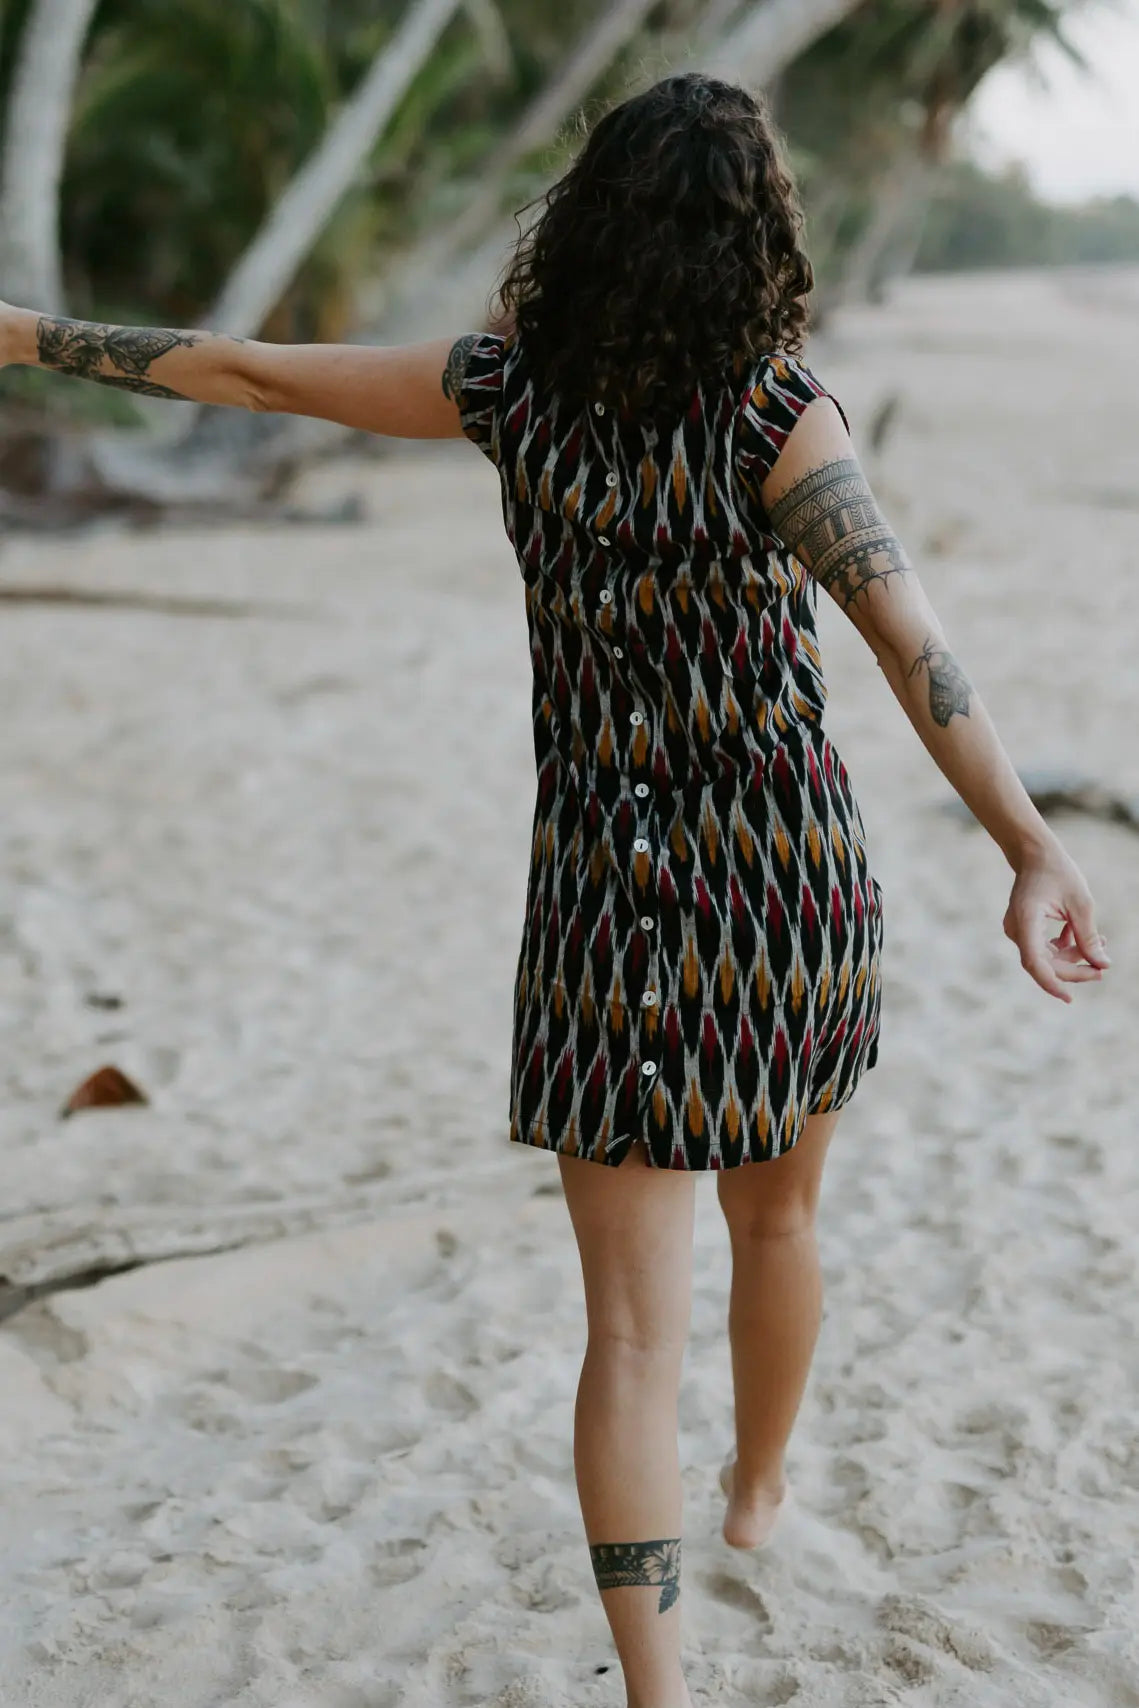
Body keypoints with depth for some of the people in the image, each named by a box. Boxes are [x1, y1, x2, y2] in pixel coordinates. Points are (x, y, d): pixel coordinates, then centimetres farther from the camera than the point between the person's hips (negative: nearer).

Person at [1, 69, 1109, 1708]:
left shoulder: (512, 389, -4)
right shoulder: (772, 412, -12)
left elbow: (252, 371, 5)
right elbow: (908, 636, -24)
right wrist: (1034, 852, -29)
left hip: (608, 895, 0)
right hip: (791, 883, 0)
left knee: (634, 1323, 2)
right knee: (777, 1214, 27)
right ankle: (761, 1490, 50)